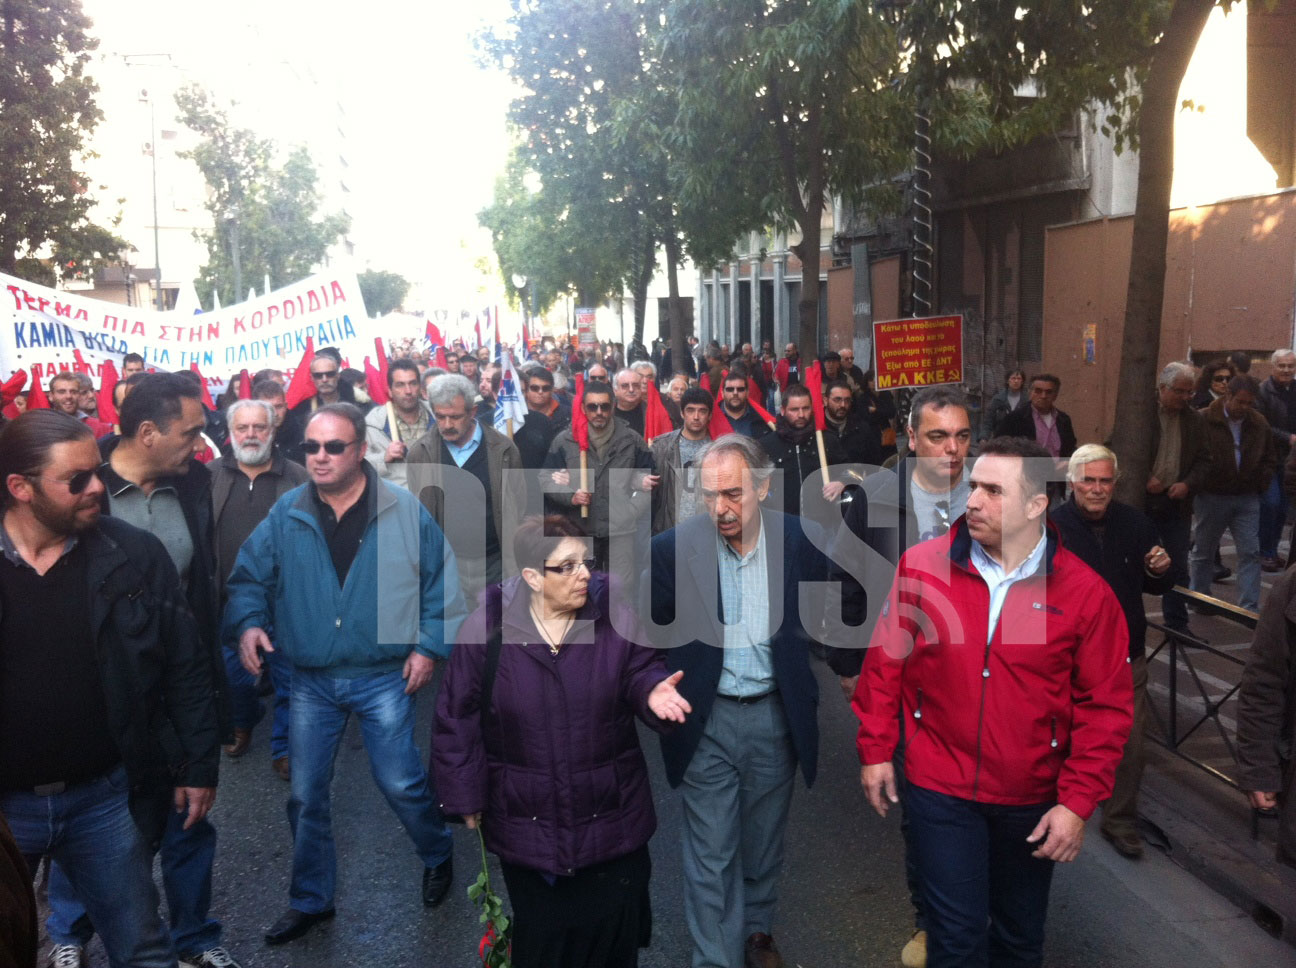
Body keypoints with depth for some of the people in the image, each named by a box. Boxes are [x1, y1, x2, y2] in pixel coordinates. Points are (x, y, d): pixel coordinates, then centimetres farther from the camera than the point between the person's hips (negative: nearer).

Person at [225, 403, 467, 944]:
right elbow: (248, 578, 5)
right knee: (305, 795, 11)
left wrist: (429, 645, -6)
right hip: (310, 681, 3)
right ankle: (310, 900, 32)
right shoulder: (286, 515, 0)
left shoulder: (405, 512, -6)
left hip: (383, 676, -3)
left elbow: (441, 582, 0)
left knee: (400, 783, -2)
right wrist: (248, 623, -14)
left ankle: (438, 858, 30)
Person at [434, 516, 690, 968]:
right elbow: (458, 715, -5)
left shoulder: (614, 616, -11)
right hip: (526, 822, -1)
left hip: (611, 814, 1)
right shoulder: (487, 628, -13)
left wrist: (653, 690, -24)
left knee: (616, 930, 16)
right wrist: (466, 796, -1)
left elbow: (640, 670, 1)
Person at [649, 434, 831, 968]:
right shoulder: (674, 547, -13)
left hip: (777, 717, 2)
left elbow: (819, 620, 5)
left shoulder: (803, 542, -9)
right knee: (711, 855, 5)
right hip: (706, 720, -2)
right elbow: (651, 633, -3)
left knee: (764, 843, 21)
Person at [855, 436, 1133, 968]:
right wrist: (875, 750, 1)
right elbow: (885, 661, -1)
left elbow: (1106, 706, -6)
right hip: (940, 789, -1)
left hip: (1033, 800, 1)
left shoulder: (1086, 592, -11)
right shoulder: (921, 565, -9)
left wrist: (1078, 803, -8)